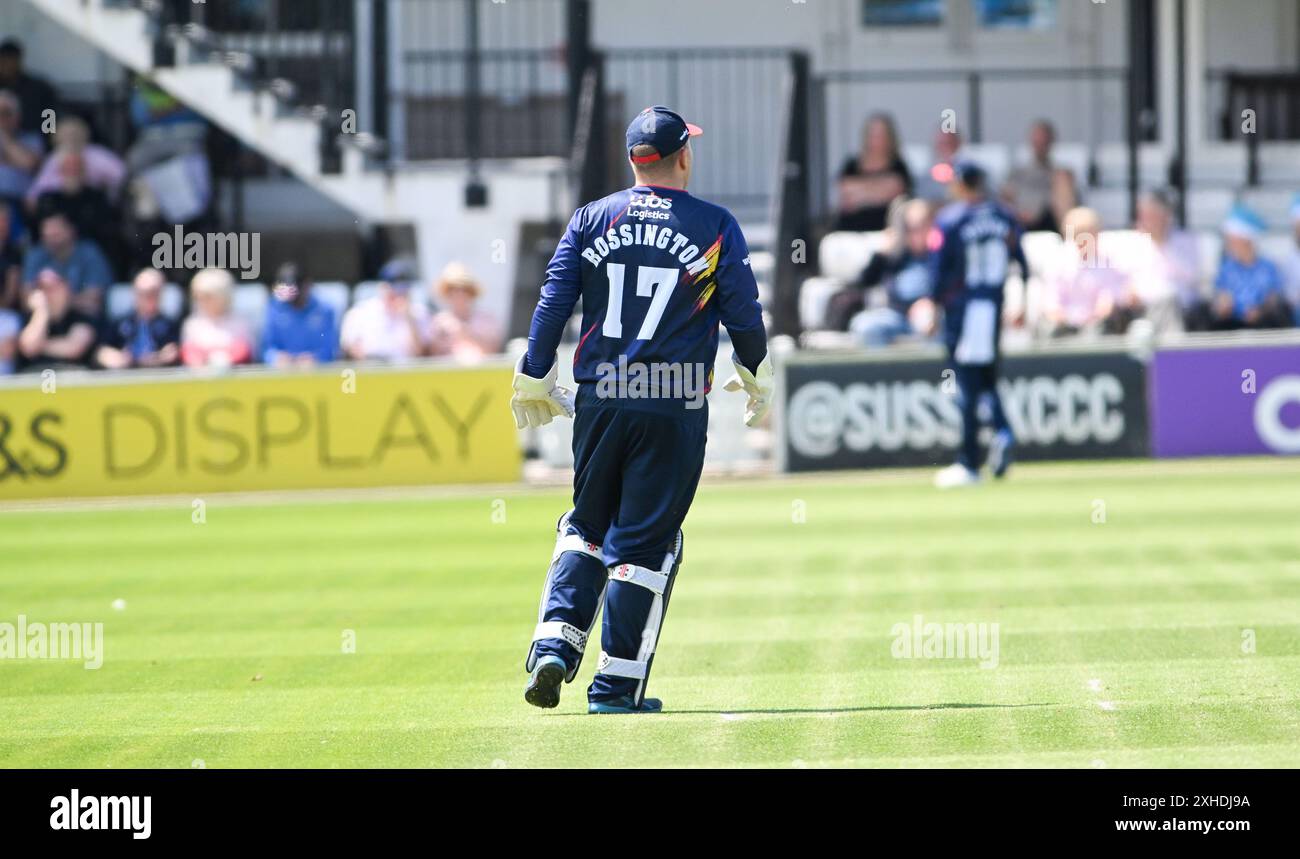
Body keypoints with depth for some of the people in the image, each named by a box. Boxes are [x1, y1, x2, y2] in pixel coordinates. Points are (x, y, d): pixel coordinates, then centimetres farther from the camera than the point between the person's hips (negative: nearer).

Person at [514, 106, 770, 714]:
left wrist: (533, 383, 11)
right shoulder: (715, 227, -1)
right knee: (645, 541, 2)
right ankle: (617, 684, 2)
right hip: (675, 407, -3)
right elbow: (744, 314, 3)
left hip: (599, 401, 3)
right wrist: (756, 377, 21)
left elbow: (552, 304, 2)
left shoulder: (592, 219, 5)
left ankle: (554, 643, 0)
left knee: (586, 524, 18)